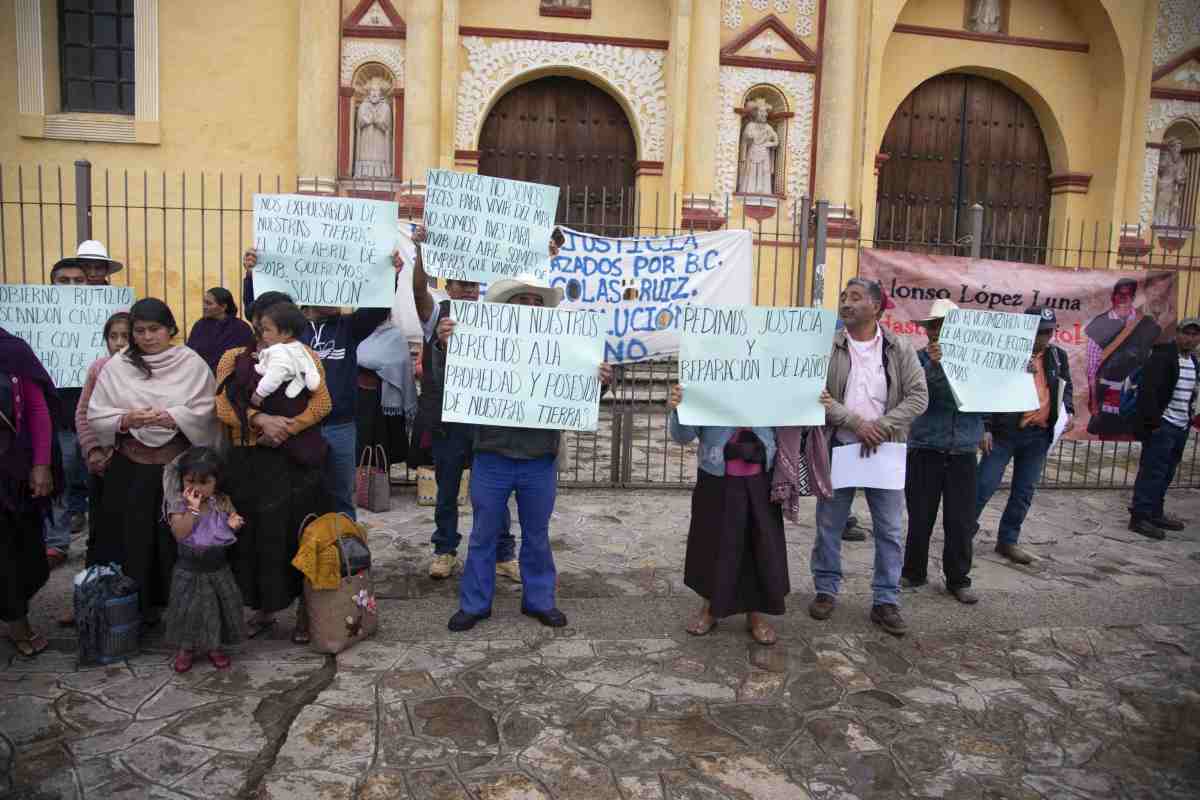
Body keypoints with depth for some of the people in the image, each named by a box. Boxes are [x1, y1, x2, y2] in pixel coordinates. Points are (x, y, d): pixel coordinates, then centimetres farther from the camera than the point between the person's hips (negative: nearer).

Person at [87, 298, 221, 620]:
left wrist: (173, 418, -21)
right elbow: (95, 416, 1)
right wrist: (125, 420, -17)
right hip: (130, 469, 2)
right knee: (132, 538, 8)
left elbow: (208, 411, -7)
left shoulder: (192, 363, -2)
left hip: (180, 466, -1)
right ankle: (136, 607, 22)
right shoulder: (116, 366, 3)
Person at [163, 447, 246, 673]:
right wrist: (193, 508, -30)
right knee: (188, 609, 5)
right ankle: (185, 648, 27)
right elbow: (180, 534, -24)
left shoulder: (222, 502, -4)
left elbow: (234, 519, 9)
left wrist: (235, 524, -15)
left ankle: (215, 646, 28)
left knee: (220, 606, 9)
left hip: (218, 567, 3)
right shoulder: (178, 504, -12)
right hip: (189, 569, -2)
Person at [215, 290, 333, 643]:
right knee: (253, 535, 6)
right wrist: (260, 419, -18)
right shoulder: (233, 358, 12)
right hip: (246, 462, 2)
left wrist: (285, 429, -17)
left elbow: (322, 403, -5)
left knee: (296, 532, 0)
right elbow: (222, 406, -2)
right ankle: (262, 608, 21)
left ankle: (305, 611, 11)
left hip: (294, 461, -2)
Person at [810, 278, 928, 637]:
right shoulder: (827, 347, -4)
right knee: (829, 526, 9)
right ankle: (826, 591, 25)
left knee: (889, 530, 6)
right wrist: (856, 423, -19)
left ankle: (886, 601, 18)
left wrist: (882, 427, -17)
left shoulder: (900, 349, -1)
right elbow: (815, 395, -10)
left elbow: (918, 396, -5)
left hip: (885, 452, 1)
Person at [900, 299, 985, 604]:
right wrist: (933, 365, -29)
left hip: (963, 452, 2)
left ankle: (958, 579, 21)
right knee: (920, 518, 7)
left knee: (961, 521, 6)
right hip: (925, 450, -1)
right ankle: (914, 572, 24)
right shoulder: (919, 359, -2)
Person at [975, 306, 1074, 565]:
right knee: (985, 485, -6)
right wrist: (985, 427, -12)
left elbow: (1065, 387, 21)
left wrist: (1069, 411, 2)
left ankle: (1008, 541, 21)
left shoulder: (1058, 356, 8)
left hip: (1039, 435, 5)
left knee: (1024, 491, 9)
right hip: (1005, 432, -5)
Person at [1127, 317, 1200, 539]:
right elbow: (1147, 390, -18)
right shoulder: (1162, 356, -11)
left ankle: (1155, 513, 20)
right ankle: (1140, 517, -5)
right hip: (1162, 425, -8)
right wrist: (1153, 420, -21)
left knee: (1166, 473, 12)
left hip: (1181, 427, 8)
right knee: (1152, 472, -8)